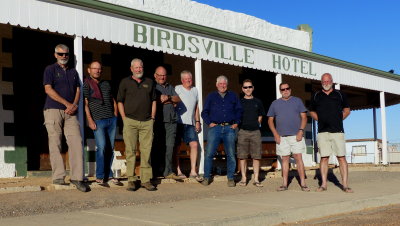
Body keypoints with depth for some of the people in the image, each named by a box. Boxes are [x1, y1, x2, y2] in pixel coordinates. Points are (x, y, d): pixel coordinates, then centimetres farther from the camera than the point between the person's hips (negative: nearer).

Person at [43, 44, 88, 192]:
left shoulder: (73, 72, 21)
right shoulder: (50, 69, 7)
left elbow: (78, 90, 15)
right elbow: (48, 89, -5)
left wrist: (74, 105, -5)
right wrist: (67, 103, -10)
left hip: (71, 112, 4)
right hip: (53, 110, -4)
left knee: (76, 142, -7)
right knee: (55, 144, -5)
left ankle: (77, 177, -6)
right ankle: (58, 177, 0)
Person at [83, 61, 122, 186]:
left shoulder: (106, 84, 19)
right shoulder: (86, 85, 3)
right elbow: (85, 104, -3)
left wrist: (115, 116, 13)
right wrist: (90, 120, -11)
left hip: (112, 120, 5)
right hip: (98, 121, -5)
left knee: (110, 148, 5)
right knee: (102, 147, -13)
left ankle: (108, 175, 14)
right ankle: (100, 176, -2)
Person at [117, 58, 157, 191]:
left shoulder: (149, 82, 16)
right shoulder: (125, 82, 9)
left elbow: (153, 101, 18)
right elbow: (120, 102, 7)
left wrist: (152, 117, 9)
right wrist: (124, 118, -2)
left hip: (147, 122, 2)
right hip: (130, 121, -2)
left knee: (146, 151, 0)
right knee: (130, 151, -2)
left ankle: (146, 180, 5)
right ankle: (131, 180, 3)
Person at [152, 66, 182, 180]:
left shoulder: (171, 87, 23)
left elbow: (178, 99, 9)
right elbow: (153, 101, -9)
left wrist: (168, 97, -9)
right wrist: (171, 102, -2)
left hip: (171, 122, 4)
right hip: (158, 122, -4)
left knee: (169, 147, 0)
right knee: (156, 147, -2)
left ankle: (168, 172, 4)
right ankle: (153, 172, 4)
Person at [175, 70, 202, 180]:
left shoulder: (195, 90, 16)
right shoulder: (177, 89, 0)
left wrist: (197, 121, 16)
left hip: (190, 123, 4)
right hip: (179, 122, -4)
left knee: (194, 144, -8)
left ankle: (193, 171, -6)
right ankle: (178, 171, 10)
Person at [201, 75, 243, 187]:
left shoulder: (233, 96, 16)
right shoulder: (211, 96, 13)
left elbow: (239, 110, 18)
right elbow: (204, 112, 13)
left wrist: (236, 123, 6)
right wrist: (209, 123, -1)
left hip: (229, 128, 1)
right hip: (215, 128, -1)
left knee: (231, 154, 1)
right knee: (209, 153, -7)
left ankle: (230, 178, 10)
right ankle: (206, 177, 3)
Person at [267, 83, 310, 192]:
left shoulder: (297, 101, 8)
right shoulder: (275, 103, 12)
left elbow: (304, 117, 4)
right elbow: (270, 120, 12)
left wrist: (301, 131, -8)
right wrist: (275, 134, 0)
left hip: (296, 135, -2)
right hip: (281, 137, 2)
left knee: (298, 158, -5)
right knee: (285, 159, 4)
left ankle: (303, 183, -3)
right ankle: (284, 184, 8)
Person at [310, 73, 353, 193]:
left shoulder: (340, 95, 9)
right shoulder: (316, 96, 11)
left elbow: (347, 109, 18)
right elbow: (312, 111, 21)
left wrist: (339, 119, 5)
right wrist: (320, 119, 6)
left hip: (337, 130, -1)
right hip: (322, 131, 1)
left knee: (341, 157, -5)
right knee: (324, 157, 0)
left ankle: (345, 184, -3)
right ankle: (324, 184, 4)